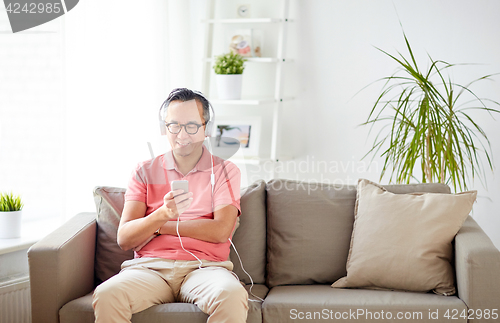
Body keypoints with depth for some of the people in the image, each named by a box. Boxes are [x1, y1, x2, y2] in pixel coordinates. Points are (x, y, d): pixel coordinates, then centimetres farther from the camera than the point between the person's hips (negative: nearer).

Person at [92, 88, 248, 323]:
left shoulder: (224, 171, 13)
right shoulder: (145, 171, 15)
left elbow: (220, 231, -3)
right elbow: (124, 239, 4)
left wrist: (160, 226, 1)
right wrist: (162, 214, -15)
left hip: (204, 266, -1)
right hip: (149, 267, 1)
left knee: (231, 297, -37)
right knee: (106, 295, -32)